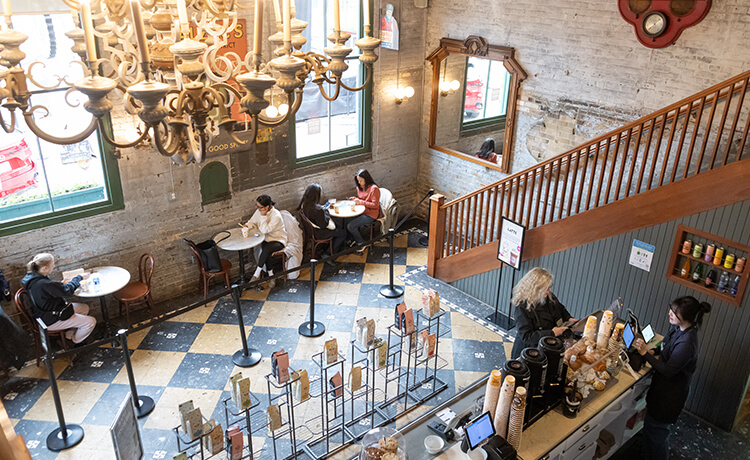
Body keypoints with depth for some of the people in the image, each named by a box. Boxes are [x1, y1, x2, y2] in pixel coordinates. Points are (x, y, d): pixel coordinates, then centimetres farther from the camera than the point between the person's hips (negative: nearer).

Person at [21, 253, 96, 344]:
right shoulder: (42, 284, -36)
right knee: (91, 322, -7)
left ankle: (70, 333, 26)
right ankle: (75, 340, 20)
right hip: (51, 321, -10)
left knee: (84, 307, 18)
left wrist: (61, 284, 1)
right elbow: (67, 290, -24)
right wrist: (80, 277, -10)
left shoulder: (32, 276, -4)